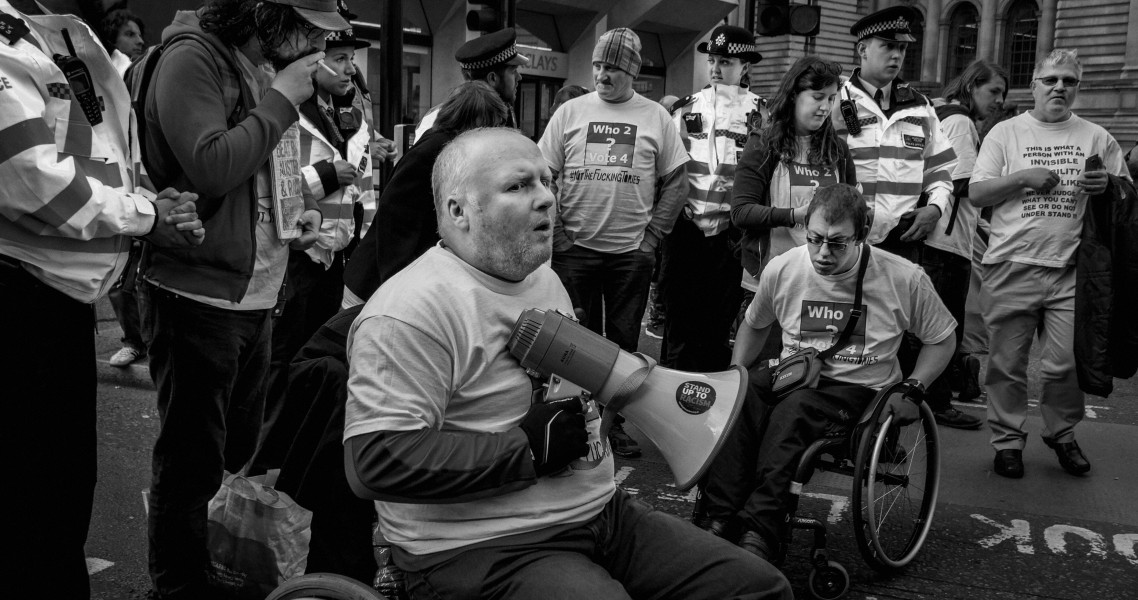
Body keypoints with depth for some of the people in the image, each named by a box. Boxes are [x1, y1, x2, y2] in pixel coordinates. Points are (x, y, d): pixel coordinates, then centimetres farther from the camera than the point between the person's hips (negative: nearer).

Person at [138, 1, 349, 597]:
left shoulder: (268, 68, 11)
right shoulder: (192, 58, -14)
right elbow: (211, 168, -25)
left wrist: (306, 206, 5)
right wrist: (281, 100, -18)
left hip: (257, 292, 8)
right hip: (197, 294, -8)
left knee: (241, 449, 19)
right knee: (191, 460, 4)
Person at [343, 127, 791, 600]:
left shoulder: (544, 278, 15)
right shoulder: (410, 312, -17)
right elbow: (373, 461, -25)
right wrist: (528, 447, -21)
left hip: (603, 509, 9)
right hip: (485, 551, -8)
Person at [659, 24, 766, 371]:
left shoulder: (760, 115, 4)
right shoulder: (684, 109, 10)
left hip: (731, 235, -1)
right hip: (685, 231, 1)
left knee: (718, 326, 6)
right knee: (679, 320, 5)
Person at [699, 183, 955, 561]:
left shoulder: (905, 279, -6)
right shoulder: (781, 269, 1)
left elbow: (942, 338, 9)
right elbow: (754, 325, 20)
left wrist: (912, 391, -4)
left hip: (860, 388, -3)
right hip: (791, 374, 3)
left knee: (793, 411, -37)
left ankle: (759, 533, -40)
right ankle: (720, 522, -35)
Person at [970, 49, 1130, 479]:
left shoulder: (1096, 138, 12)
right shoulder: (1006, 133, 7)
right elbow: (976, 193, 1)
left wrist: (1108, 185, -6)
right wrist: (1025, 177, -11)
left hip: (1070, 270, 1)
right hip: (1012, 266, -1)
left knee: (1067, 362, 1)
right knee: (1007, 362, 4)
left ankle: (1061, 433, 24)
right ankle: (1008, 439, 17)